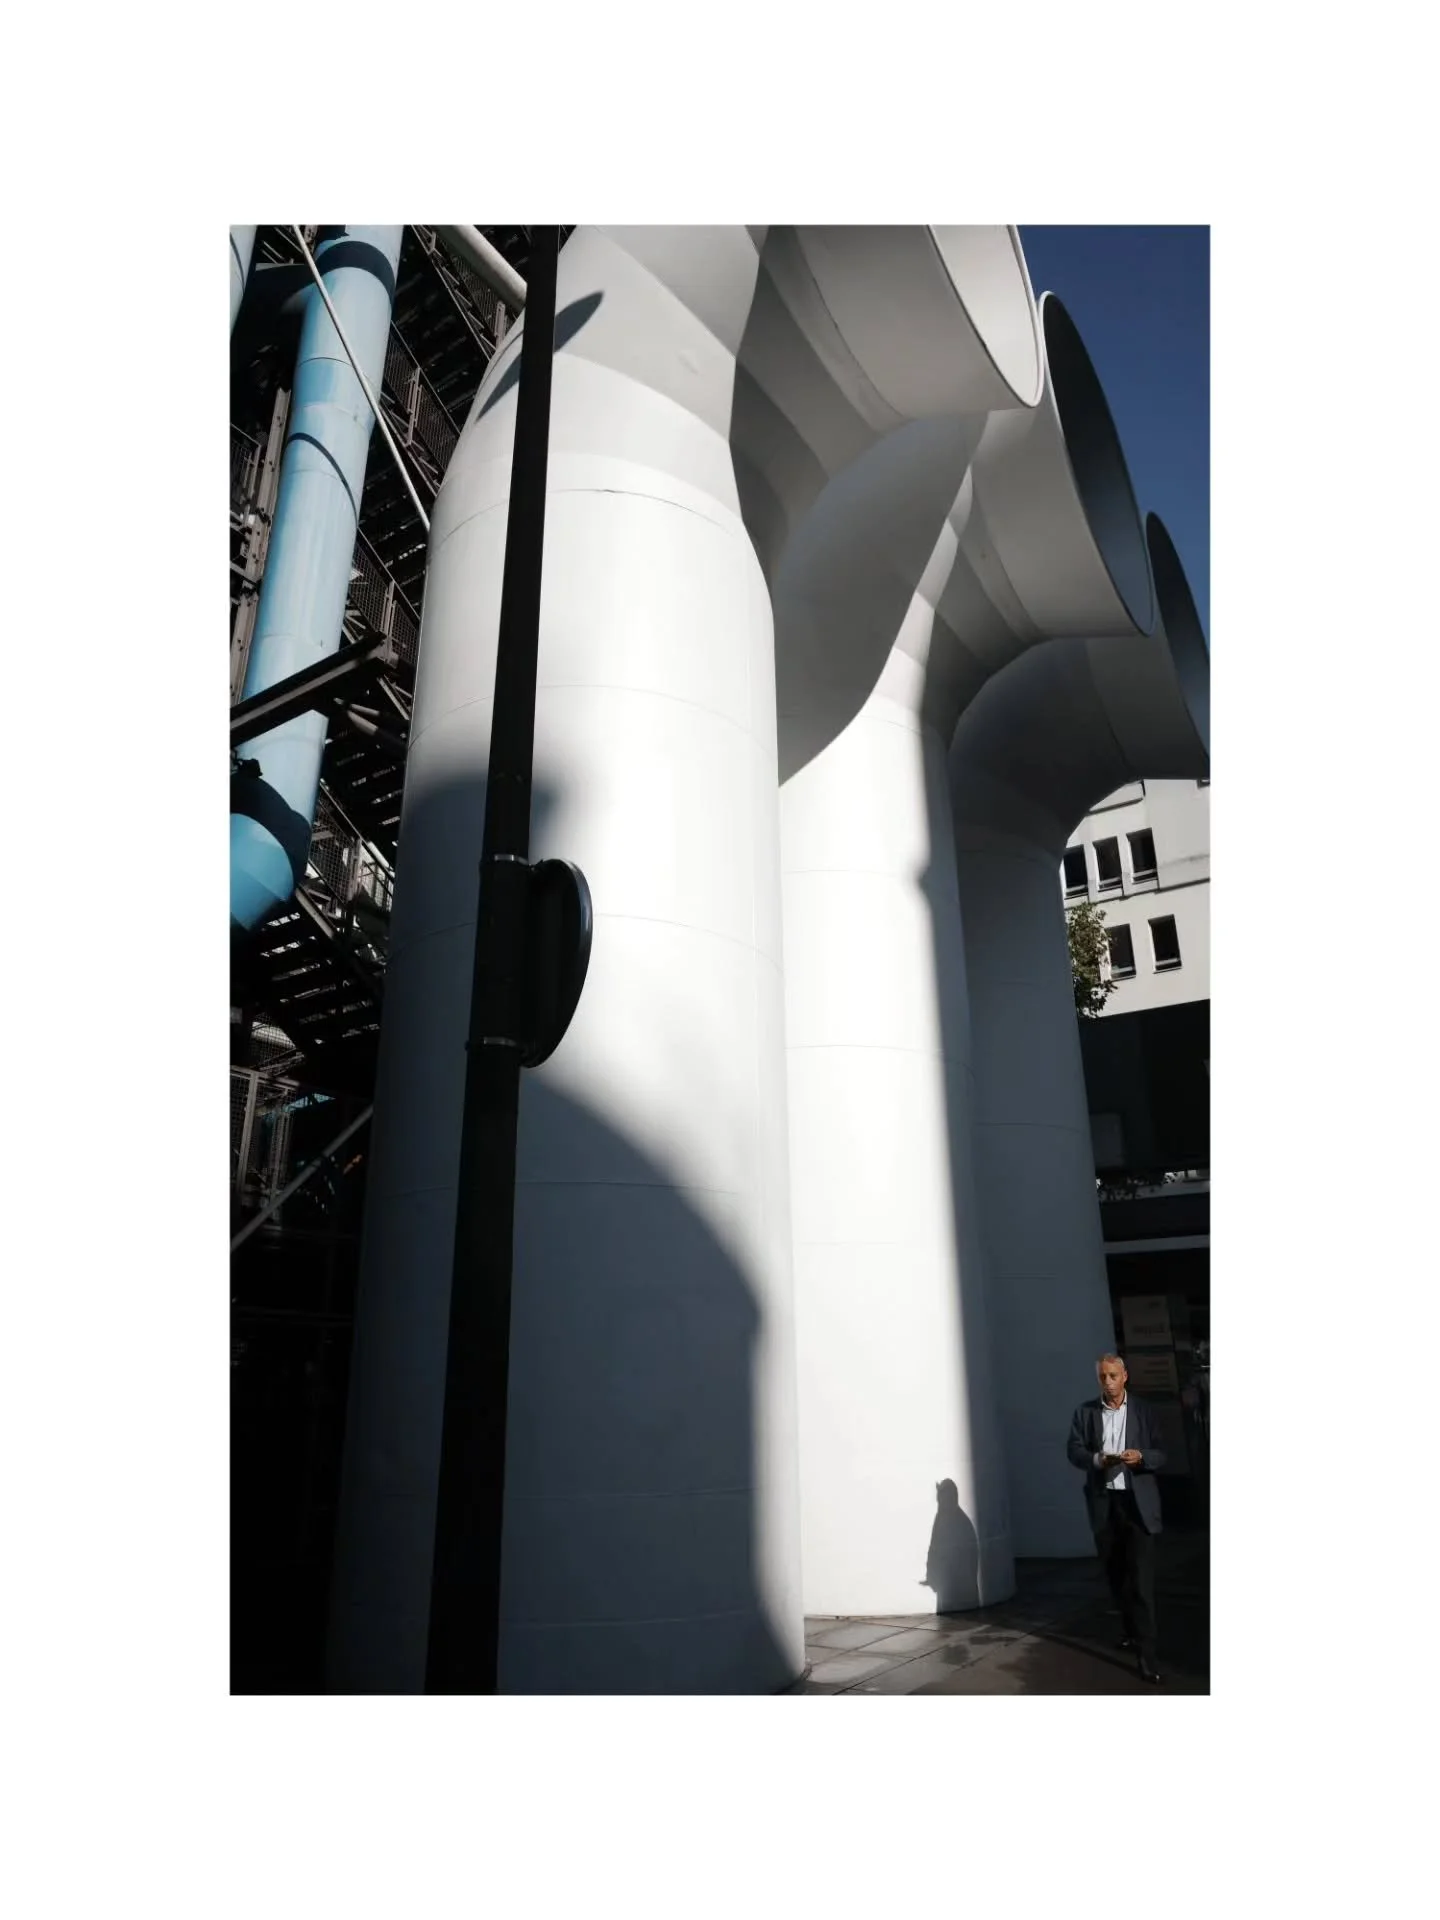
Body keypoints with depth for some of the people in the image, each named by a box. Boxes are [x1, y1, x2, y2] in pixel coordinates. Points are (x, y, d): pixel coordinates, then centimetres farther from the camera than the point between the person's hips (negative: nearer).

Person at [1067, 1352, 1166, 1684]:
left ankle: (1145, 1651, -5)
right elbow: (1074, 1451, 1)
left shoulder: (1143, 1411, 3)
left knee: (1141, 1577, -7)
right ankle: (1131, 1630, 33)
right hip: (1103, 1502, 3)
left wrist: (1141, 1456, -21)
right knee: (1115, 1574, 14)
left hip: (1138, 1502, -2)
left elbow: (1161, 1456, 1)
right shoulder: (1085, 1411, 5)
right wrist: (1096, 1459, -19)